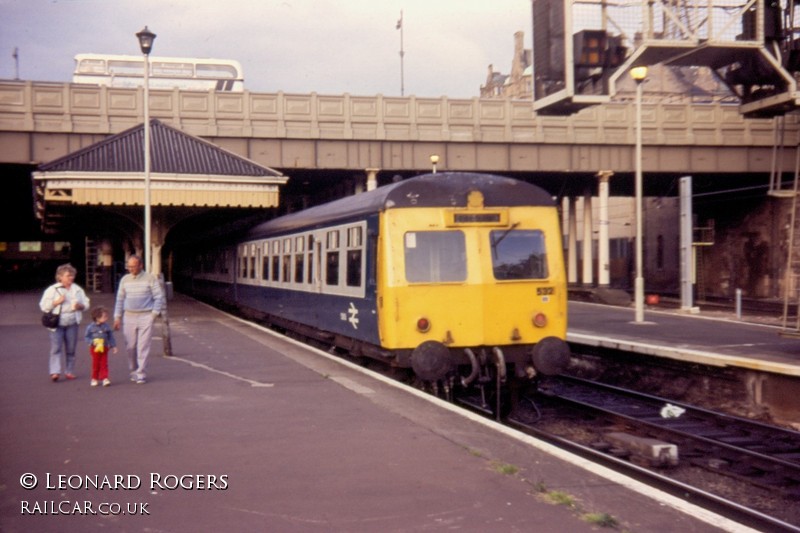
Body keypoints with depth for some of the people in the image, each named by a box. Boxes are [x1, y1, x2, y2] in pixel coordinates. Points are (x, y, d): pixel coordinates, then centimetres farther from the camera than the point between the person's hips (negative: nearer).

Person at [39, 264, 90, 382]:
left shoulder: (77, 289, 9)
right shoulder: (52, 289, -1)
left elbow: (86, 303, 14)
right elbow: (44, 306, -3)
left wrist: (80, 305, -8)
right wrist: (57, 302, -15)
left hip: (72, 323, 3)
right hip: (57, 324, -3)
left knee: (71, 349, 7)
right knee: (56, 348, -11)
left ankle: (69, 371, 15)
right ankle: (55, 372, -14)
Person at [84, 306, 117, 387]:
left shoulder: (106, 326, -2)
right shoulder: (91, 327, -10)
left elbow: (111, 337, 6)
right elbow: (86, 337, -4)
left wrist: (113, 346, 4)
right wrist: (92, 341, -20)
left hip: (104, 348, 2)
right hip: (95, 348, -2)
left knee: (104, 364, 0)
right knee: (96, 364, 6)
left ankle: (104, 378, 1)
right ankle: (94, 379, 20)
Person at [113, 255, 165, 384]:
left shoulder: (150, 278, -2)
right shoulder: (125, 279, 9)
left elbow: (159, 297, -1)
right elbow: (120, 299, 14)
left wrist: (154, 314, -7)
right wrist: (117, 317, 9)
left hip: (146, 316, -3)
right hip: (129, 316, 3)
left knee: (143, 346, -7)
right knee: (130, 346, 3)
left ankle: (141, 373, -3)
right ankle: (133, 370, 20)